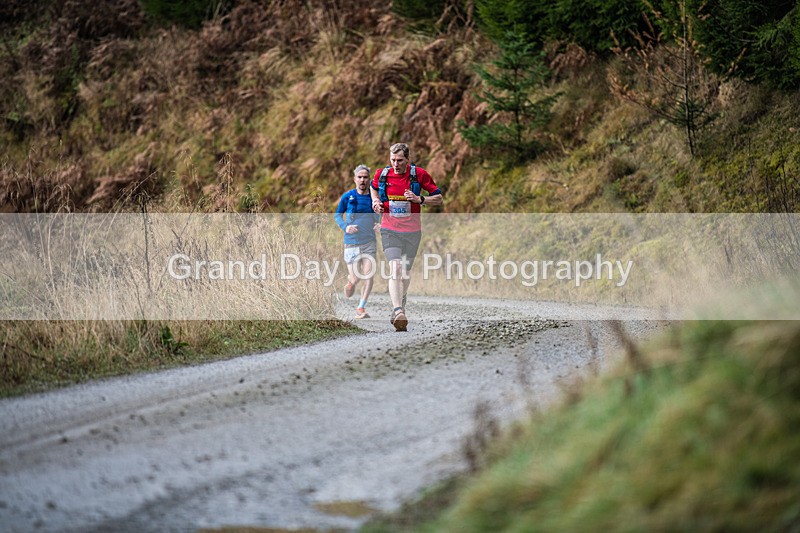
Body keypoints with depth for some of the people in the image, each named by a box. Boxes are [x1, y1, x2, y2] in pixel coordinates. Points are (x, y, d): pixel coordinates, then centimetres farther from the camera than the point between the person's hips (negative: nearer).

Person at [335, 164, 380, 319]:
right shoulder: (347, 197, -2)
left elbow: (380, 217, 16)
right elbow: (337, 215, 9)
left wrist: (380, 225, -6)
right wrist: (345, 227, -10)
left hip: (369, 243, 1)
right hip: (352, 243, -1)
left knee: (369, 276, -13)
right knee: (355, 279, -3)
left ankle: (361, 308, -1)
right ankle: (350, 281, 35)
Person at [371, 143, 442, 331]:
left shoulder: (419, 174, -7)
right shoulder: (381, 174, -2)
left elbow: (438, 198, -1)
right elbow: (373, 187, 23)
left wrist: (419, 199, -17)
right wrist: (375, 201, 3)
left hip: (412, 231, 1)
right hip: (390, 230, -1)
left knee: (405, 272, 14)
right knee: (395, 269, -20)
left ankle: (399, 306, 38)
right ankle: (398, 311, -30)